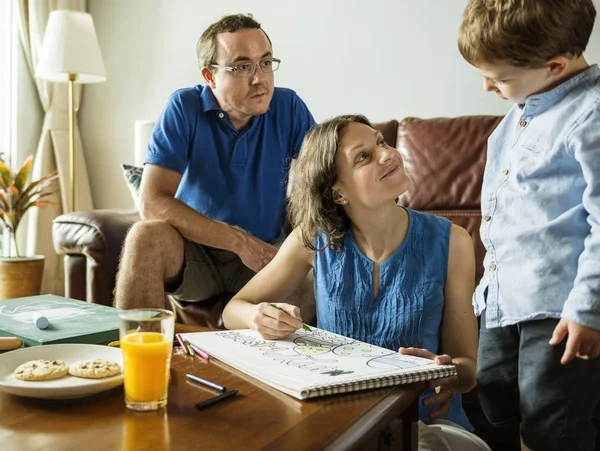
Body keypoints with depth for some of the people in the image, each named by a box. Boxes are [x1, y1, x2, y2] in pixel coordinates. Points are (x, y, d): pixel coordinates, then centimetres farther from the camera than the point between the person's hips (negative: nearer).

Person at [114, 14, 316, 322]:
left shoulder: (289, 108, -4)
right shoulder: (185, 108, -10)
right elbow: (153, 203, -20)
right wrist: (239, 240, -24)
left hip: (266, 252, 2)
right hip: (192, 252, -1)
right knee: (147, 236, -31)